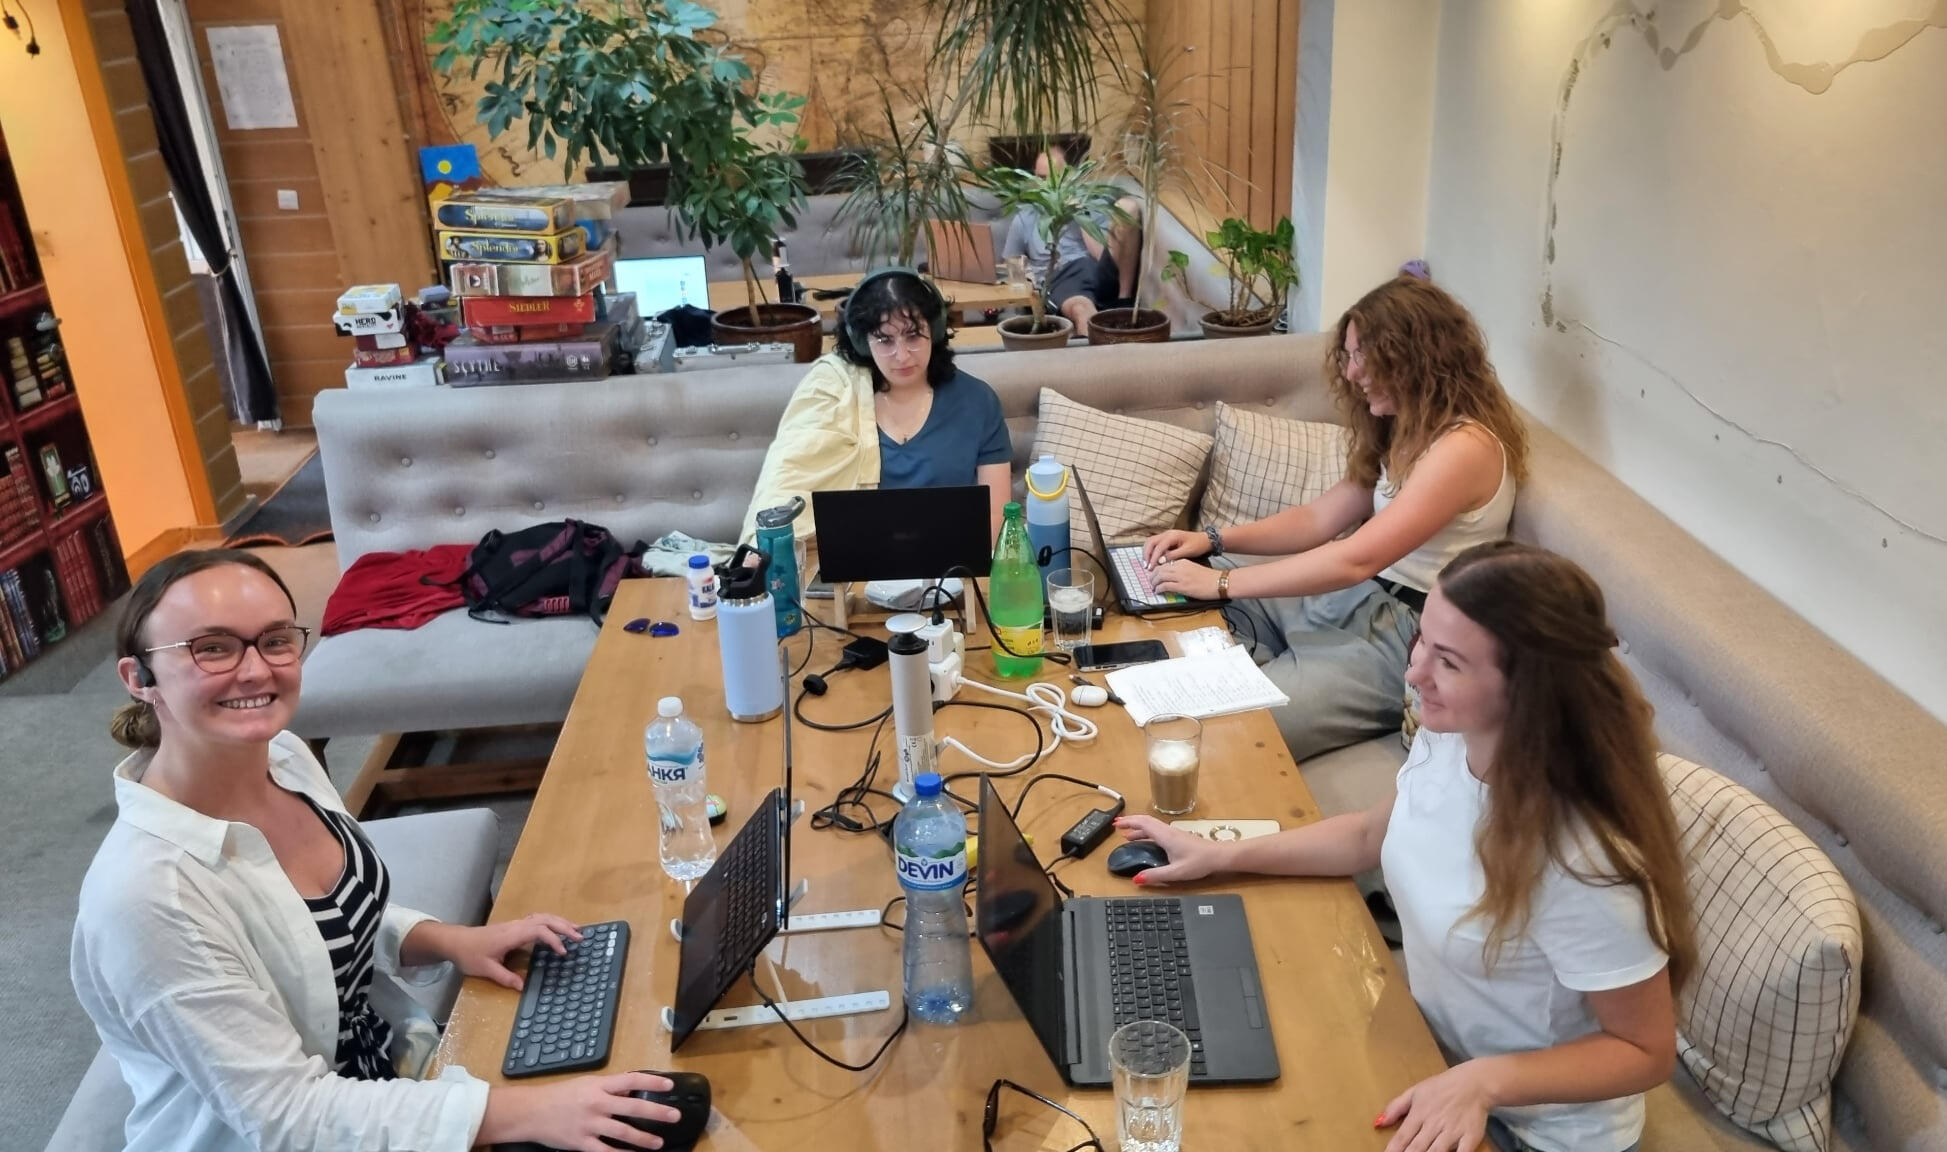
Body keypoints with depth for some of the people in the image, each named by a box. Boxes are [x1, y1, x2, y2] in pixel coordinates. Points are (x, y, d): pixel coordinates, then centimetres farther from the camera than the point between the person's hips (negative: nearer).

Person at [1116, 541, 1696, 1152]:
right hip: (1434, 1046, 6)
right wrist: (1222, 855, 4)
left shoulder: (1579, 862, -34)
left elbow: (1645, 1052, -19)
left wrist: (1486, 1081, -31)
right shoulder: (1445, 737, -15)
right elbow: (1373, 836, 7)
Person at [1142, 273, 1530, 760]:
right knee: (1194, 610, 2)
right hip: (1362, 597, 10)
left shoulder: (1464, 447, -20)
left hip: (1409, 637, -10)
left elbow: (1355, 560, -27)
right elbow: (1320, 518, 12)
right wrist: (1214, 539, -2)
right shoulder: (1405, 429, 11)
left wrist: (1221, 582, -24)